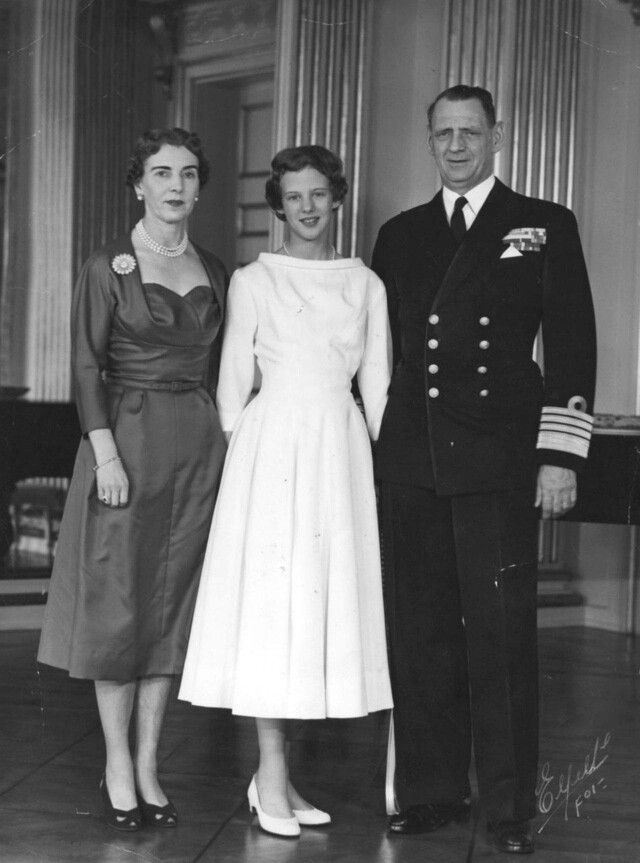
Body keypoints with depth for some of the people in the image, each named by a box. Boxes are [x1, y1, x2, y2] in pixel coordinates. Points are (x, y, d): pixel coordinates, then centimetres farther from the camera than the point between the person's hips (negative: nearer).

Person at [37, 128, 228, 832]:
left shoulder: (214, 272, 11)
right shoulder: (108, 267, -2)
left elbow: (216, 368, 14)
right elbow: (87, 368, -6)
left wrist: (220, 444, 8)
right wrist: (107, 454, -14)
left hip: (199, 446, 5)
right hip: (128, 438, -4)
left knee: (174, 602, 7)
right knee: (117, 601, 0)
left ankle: (148, 766, 16)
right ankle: (117, 768, 11)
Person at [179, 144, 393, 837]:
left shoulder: (366, 285, 12)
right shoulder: (253, 280, 4)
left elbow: (376, 383, 12)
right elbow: (233, 380, 5)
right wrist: (239, 458, 1)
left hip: (342, 448, 4)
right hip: (272, 445, -3)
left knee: (328, 598, 3)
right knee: (272, 598, -6)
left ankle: (275, 773, 13)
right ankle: (272, 782, 1)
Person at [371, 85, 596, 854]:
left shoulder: (544, 227, 7)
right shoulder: (400, 235, 16)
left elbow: (571, 347, 1)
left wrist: (560, 454, -7)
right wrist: (369, 449, 12)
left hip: (498, 460, -3)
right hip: (409, 461, 3)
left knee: (501, 633, -3)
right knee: (418, 632, 6)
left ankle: (510, 808, 7)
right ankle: (430, 791, 17)